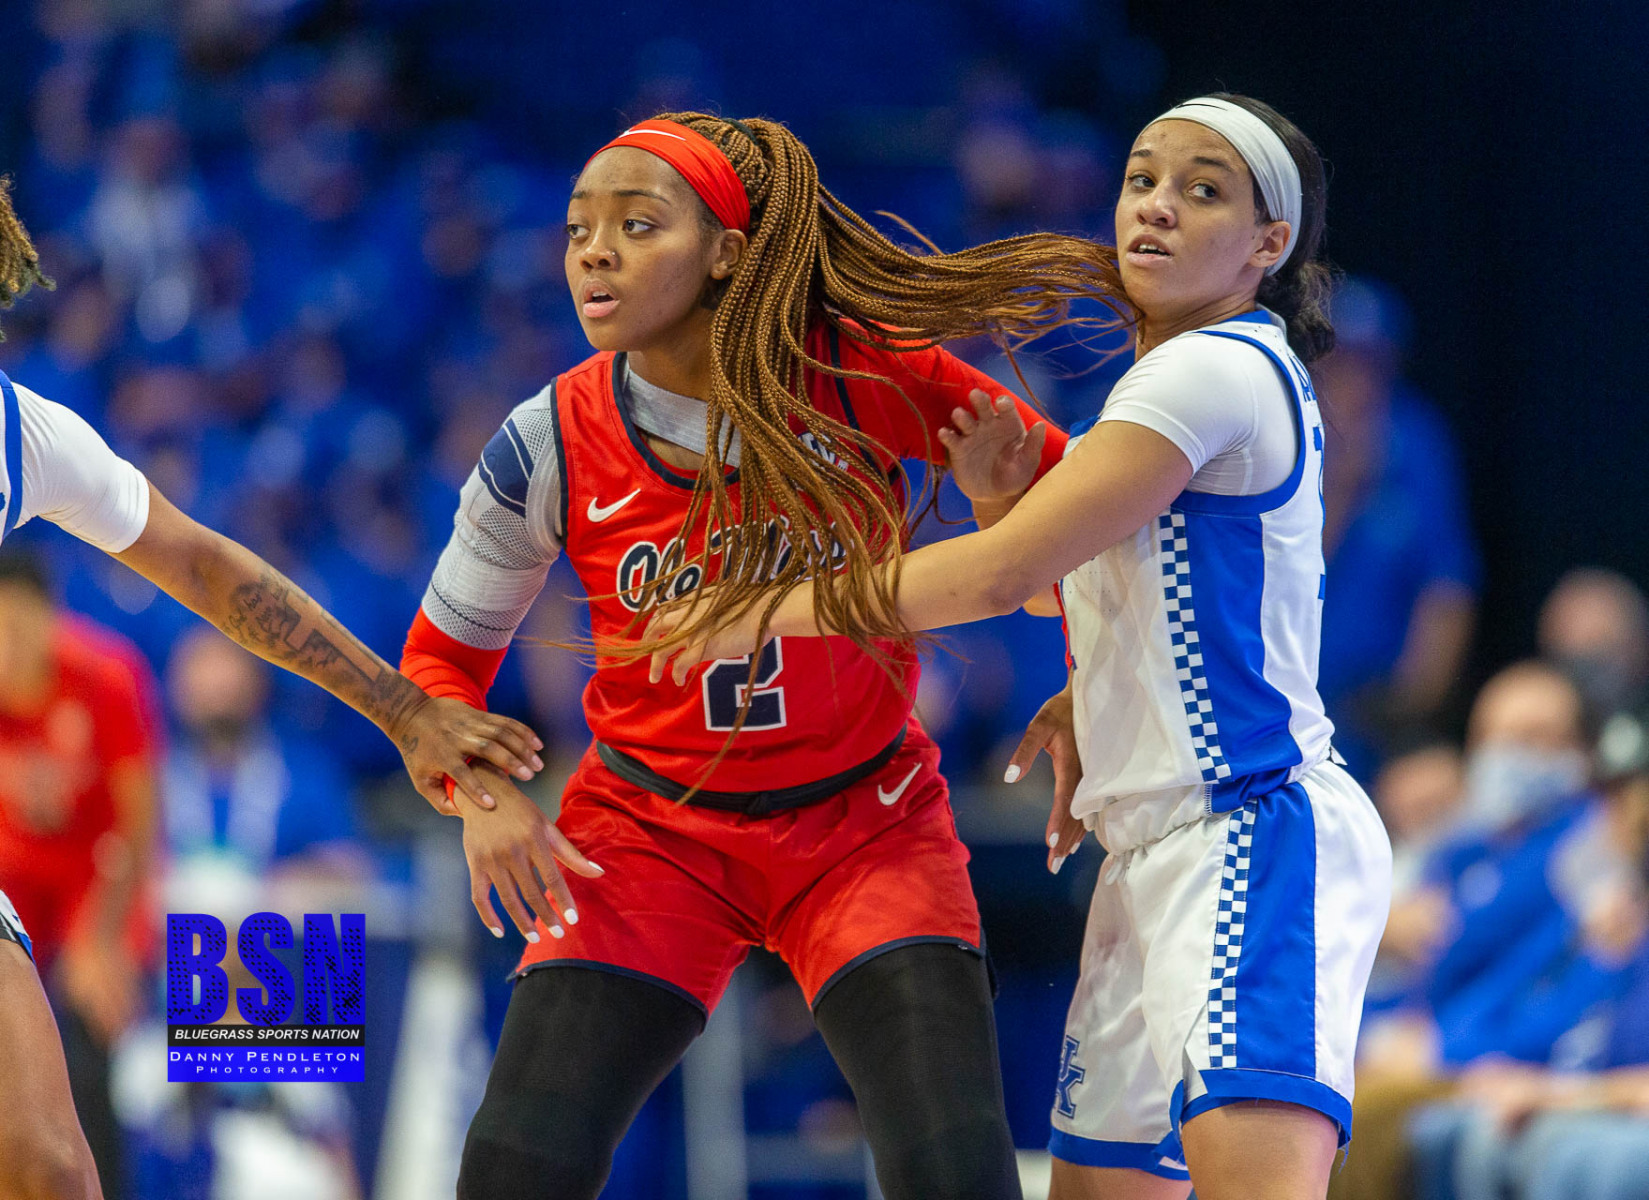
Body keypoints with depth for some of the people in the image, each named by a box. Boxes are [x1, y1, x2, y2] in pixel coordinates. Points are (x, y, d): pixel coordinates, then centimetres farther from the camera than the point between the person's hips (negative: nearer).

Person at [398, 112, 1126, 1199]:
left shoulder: (871, 377, -14)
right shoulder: (552, 447, -10)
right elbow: (443, 655, 4)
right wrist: (482, 793, -14)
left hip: (867, 824, -1)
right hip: (649, 830, 1)